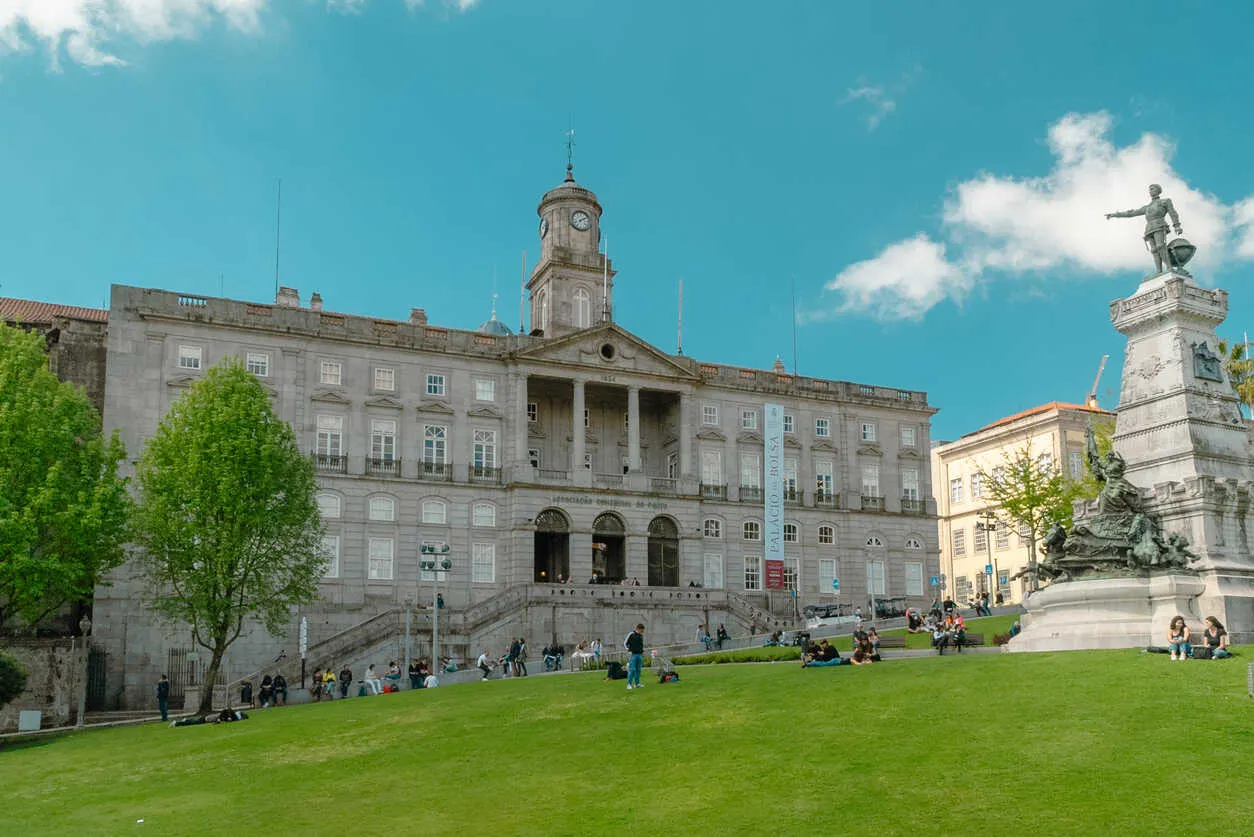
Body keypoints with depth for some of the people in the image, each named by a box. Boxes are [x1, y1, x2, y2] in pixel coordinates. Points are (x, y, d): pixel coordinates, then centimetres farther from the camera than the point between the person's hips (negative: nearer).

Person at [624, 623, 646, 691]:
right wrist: (628, 651, -9)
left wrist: (643, 651, 15)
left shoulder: (641, 635, 12)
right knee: (632, 670, -10)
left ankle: (637, 683, 14)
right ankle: (629, 684, -6)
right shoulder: (631, 634, -6)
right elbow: (625, 643, -1)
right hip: (633, 654, -6)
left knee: (638, 670, 7)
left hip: (640, 655, 6)